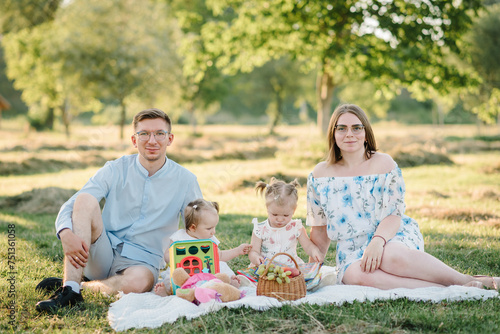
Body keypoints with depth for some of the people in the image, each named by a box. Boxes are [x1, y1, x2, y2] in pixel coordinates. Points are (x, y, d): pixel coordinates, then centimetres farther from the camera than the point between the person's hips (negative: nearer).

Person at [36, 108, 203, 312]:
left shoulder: (185, 180, 1)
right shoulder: (115, 170, 1)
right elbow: (71, 206, -6)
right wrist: (66, 234, -30)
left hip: (141, 262, -1)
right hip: (102, 254, 1)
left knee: (139, 282, -39)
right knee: (86, 199, -25)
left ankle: (77, 285, -13)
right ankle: (70, 290, -32)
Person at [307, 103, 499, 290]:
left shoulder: (384, 164, -1)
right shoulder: (320, 175, 7)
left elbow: (393, 216, -9)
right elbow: (319, 230, 13)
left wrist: (377, 241, -29)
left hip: (394, 238, -2)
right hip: (352, 253, 2)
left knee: (391, 255, -39)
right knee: (359, 274, -36)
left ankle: (467, 280, -26)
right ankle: (450, 290, -36)